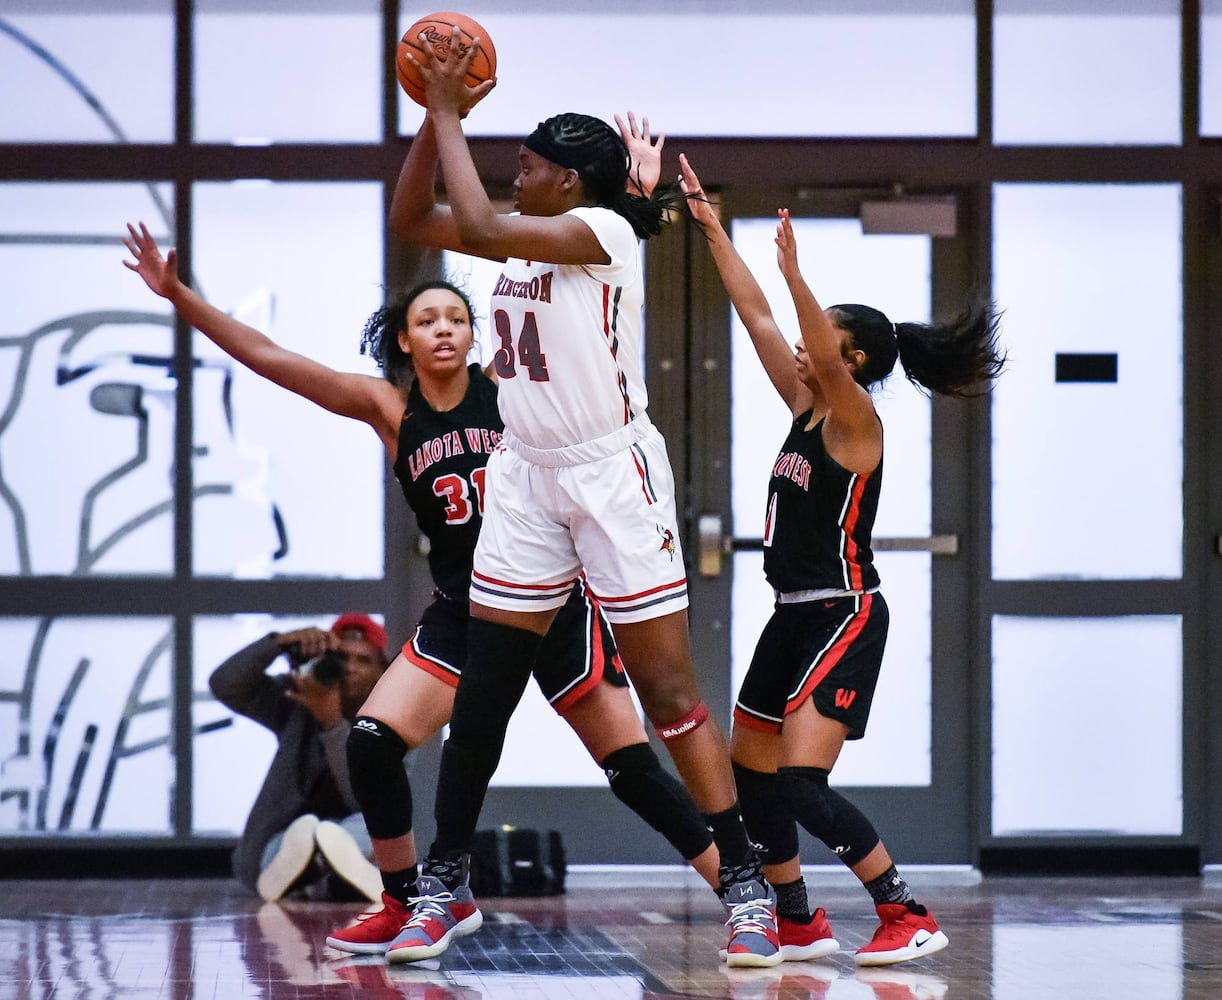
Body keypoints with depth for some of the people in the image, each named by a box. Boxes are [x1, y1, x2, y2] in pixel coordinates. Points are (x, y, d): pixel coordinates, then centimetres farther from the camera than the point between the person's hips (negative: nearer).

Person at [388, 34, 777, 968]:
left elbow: (482, 227, -25)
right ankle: (444, 882, 14)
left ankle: (747, 883, -1)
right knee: (481, 695, 6)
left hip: (612, 471, -8)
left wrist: (450, 116, -16)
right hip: (527, 473, 8)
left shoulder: (603, 231, -13)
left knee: (671, 691, -6)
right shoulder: (529, 239, 10)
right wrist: (436, 117, 0)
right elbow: (410, 218, 12)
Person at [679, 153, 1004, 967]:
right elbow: (756, 317, 11)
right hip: (795, 615, 9)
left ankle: (909, 917, -12)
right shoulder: (806, 409, 9)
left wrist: (797, 275, -45)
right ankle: (799, 924, 22)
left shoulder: (855, 419, -12)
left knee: (801, 783, -18)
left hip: (843, 617, -9)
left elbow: (823, 356, -32)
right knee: (751, 777, 12)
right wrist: (713, 230, 9)